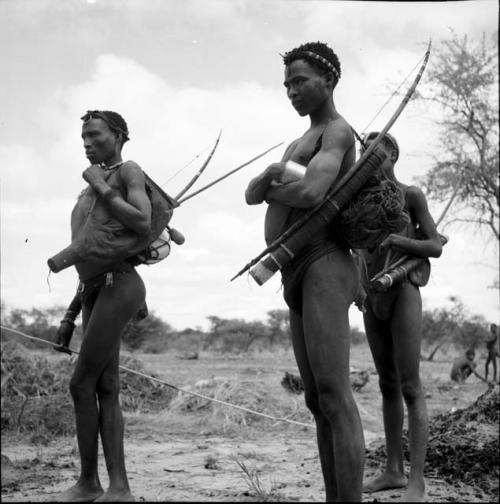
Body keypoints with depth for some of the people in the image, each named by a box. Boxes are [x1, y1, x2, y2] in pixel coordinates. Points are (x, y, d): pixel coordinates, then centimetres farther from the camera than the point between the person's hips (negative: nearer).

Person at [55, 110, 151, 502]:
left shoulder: (129, 171, 2)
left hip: (118, 286, -9)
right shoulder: (89, 196, 27)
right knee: (106, 390, 1)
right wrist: (71, 315, 22)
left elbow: (143, 224, -15)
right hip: (95, 292, 9)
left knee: (82, 384, -8)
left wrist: (101, 187, -8)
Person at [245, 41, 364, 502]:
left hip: (325, 270, -10)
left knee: (334, 398, -18)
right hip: (298, 281, 10)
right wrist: (269, 176, -7)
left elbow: (311, 194, -22)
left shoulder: (338, 131, -4)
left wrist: (270, 188, 1)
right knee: (318, 402, 7)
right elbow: (252, 196, 18)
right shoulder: (299, 144, 29)